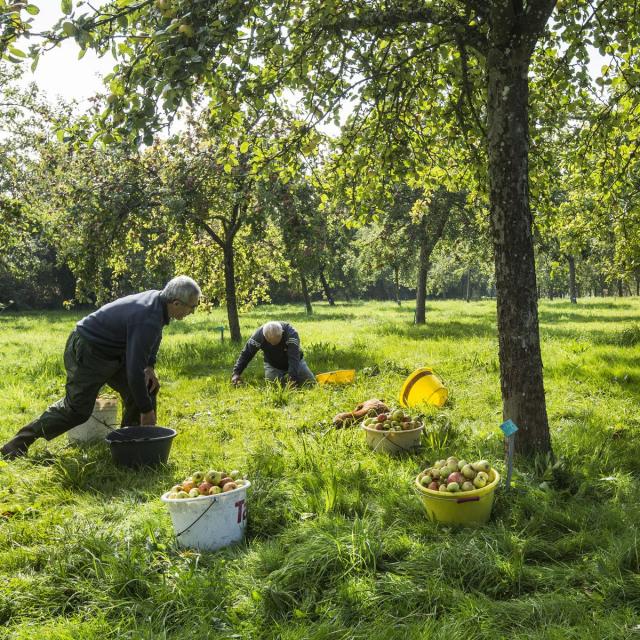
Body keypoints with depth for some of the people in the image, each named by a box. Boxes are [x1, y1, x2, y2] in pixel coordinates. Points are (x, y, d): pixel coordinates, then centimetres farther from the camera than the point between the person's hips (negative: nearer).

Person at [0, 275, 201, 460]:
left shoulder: (157, 299, -3)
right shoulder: (148, 320, -33)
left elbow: (154, 336, 19)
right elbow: (134, 370, -33)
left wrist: (149, 366, 7)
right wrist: (146, 410, -22)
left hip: (112, 352, 10)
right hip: (87, 353, -10)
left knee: (148, 387, 3)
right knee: (77, 410, -6)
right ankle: (16, 446, 8)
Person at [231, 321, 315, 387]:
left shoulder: (291, 333, -38)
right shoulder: (259, 335, -30)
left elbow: (294, 358, -44)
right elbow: (246, 354, -22)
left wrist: (292, 379, -54)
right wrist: (236, 373, -30)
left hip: (296, 363, -1)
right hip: (272, 365, 1)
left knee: (312, 383, -4)